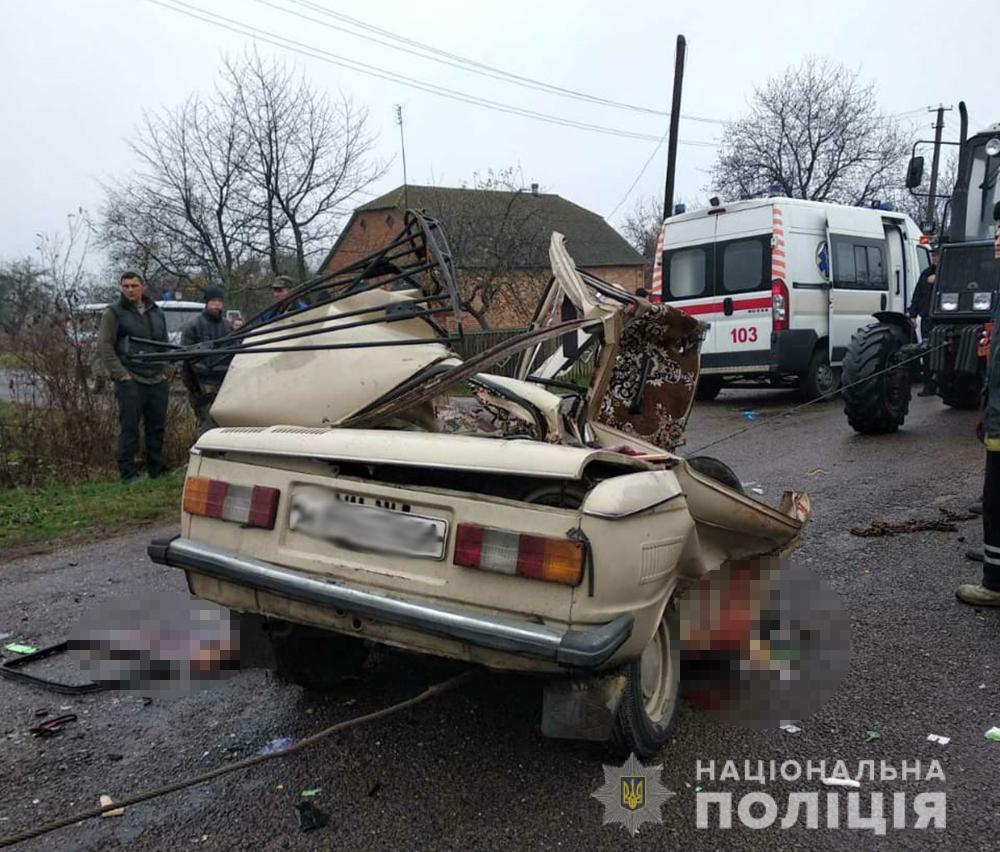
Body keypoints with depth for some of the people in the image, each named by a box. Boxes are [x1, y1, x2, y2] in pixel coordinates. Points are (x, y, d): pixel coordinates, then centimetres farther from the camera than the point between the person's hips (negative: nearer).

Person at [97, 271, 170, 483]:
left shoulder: (156, 312, 15)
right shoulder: (113, 312, -1)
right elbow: (104, 347, -6)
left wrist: (165, 371, 10)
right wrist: (121, 375, -13)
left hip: (158, 381, 5)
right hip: (130, 383, -5)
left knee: (157, 427, 11)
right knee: (129, 429, -2)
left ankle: (157, 470, 22)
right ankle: (128, 474, 6)